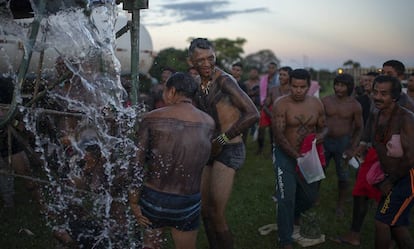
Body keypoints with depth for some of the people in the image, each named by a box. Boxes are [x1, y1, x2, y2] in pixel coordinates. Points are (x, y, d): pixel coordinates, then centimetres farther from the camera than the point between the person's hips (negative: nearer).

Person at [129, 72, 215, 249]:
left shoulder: (152, 119, -10)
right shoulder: (208, 123, -4)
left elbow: (137, 164, -9)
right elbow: (200, 160, 7)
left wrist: (133, 202, 0)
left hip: (153, 199, -1)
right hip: (187, 204, 1)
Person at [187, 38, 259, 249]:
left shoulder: (224, 80, -14)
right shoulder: (198, 85, 10)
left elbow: (252, 114, -23)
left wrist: (222, 139, -18)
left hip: (230, 150, -8)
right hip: (209, 152, 8)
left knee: (216, 213, -6)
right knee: (204, 210, 14)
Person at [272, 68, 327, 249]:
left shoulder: (316, 104, 0)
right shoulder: (281, 104, -15)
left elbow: (323, 127, 11)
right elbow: (279, 134, -20)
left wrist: (321, 135, -14)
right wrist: (296, 155, -30)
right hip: (286, 155, -5)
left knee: (310, 196, 17)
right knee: (286, 199, -8)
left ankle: (292, 216, 50)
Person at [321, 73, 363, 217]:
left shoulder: (354, 105, -7)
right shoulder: (325, 101, -3)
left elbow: (359, 128, -2)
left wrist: (353, 148, -9)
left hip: (343, 143, -1)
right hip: (325, 141, 1)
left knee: (343, 176, 8)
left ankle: (340, 206, 25)